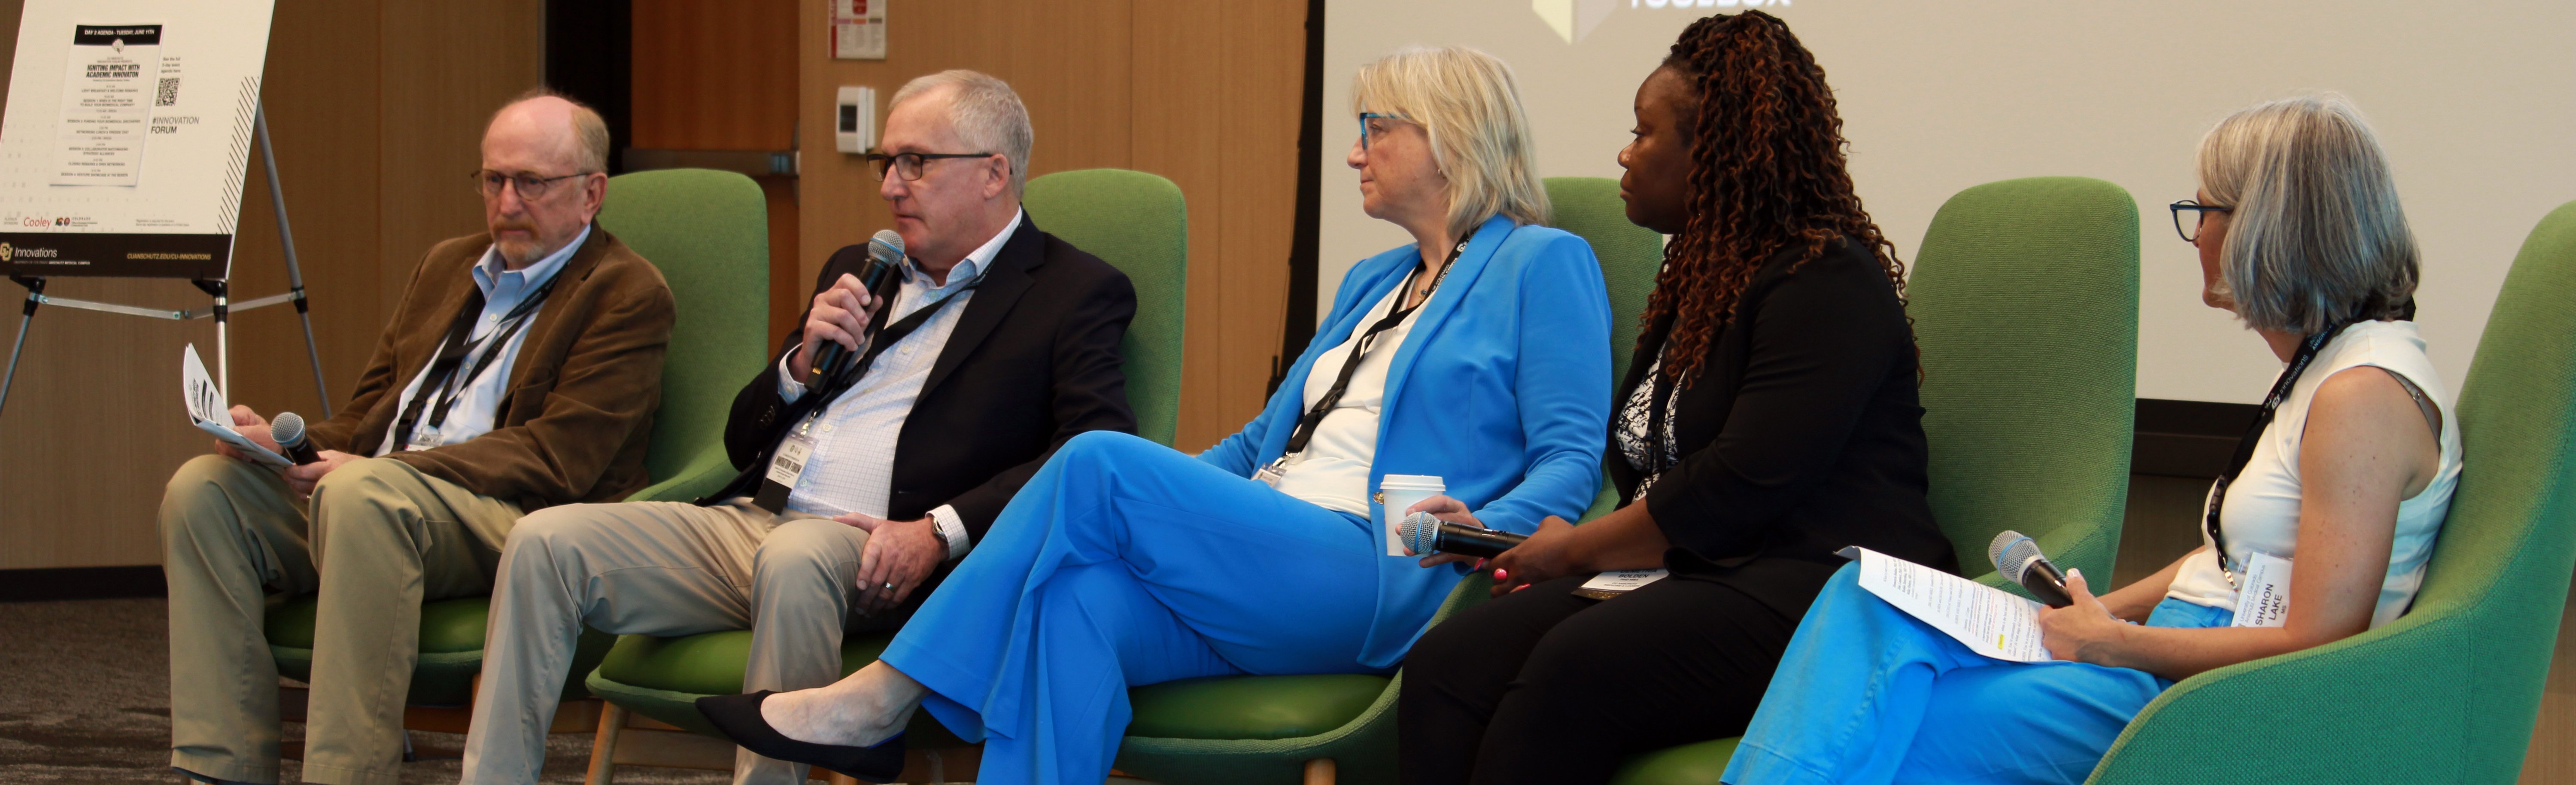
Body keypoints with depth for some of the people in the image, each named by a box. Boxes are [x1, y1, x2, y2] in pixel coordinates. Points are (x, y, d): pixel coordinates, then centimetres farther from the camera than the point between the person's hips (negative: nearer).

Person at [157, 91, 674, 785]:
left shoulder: (626, 294, 0)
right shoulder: (445, 267, 26)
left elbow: (559, 457, -12)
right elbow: (367, 420, 25)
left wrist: (393, 469, -21)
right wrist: (286, 446, 0)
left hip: (521, 520, -8)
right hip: (368, 505, 8)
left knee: (361, 493, -37)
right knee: (202, 488, -14)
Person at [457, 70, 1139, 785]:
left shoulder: (1076, 292, 5)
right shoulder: (857, 272, 26)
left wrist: (940, 533, -21)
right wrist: (803, 361, 5)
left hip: (867, 555, -6)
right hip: (747, 521, 7)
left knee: (793, 560, -40)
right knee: (545, 542, -15)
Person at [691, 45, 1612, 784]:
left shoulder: (1543, 265, 5)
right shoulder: (1372, 282, 31)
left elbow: (1572, 453, -6)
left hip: (1376, 580, -7)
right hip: (1262, 558, 7)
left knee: (1098, 463, -24)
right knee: (1073, 599, -27)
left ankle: (884, 699, -18)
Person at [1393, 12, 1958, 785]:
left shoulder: (1829, 285, -8)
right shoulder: (1701, 277, 24)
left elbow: (1742, 489, -17)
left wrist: (1577, 549, -5)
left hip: (1821, 594, -8)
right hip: (1690, 579, 8)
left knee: (1575, 672, -34)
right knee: (1446, 665, -18)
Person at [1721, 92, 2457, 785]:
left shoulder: (2365, 394, -17)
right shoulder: (2319, 367, 15)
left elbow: (2316, 647, -21)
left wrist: (2116, 643, -13)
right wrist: (2105, 610, 7)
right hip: (2177, 653, 10)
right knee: (1866, 601, -9)